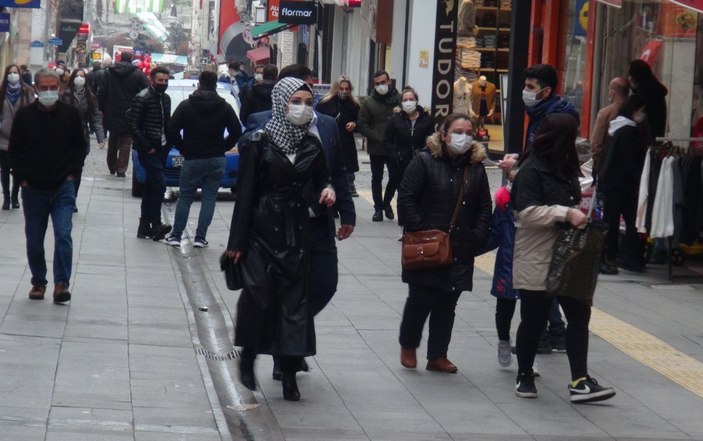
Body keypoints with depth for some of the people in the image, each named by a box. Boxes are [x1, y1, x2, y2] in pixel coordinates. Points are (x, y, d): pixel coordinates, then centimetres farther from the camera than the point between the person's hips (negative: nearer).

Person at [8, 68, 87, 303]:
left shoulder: (70, 114, -2)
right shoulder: (24, 115, -2)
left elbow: (80, 147, 8)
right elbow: (14, 151, 5)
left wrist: (72, 173, -1)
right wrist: (22, 178, -2)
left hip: (63, 188, -1)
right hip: (33, 189, 1)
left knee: (63, 235, -14)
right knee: (34, 241, 8)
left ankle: (62, 283, -11)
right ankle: (38, 282, 23)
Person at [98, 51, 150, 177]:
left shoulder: (109, 72, 1)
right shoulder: (138, 74, -7)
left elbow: (102, 92, 1)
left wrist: (101, 109, 5)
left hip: (112, 114, 3)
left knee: (113, 141, 17)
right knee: (125, 142, 3)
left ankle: (112, 167, 25)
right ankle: (121, 168, -6)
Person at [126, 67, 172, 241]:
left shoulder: (166, 99, 13)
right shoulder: (142, 99, -11)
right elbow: (133, 124, -14)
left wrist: (168, 142, 6)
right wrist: (146, 146, -16)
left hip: (162, 148, 8)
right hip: (149, 150, -8)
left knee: (151, 186, 10)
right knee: (160, 184, -16)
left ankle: (144, 226, 15)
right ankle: (156, 224, -13)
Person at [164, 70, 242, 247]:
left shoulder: (186, 105, -2)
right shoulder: (224, 107, 2)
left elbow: (171, 130, -8)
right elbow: (236, 132, -1)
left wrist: (183, 148, 3)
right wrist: (222, 148, 8)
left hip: (192, 159, -1)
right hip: (216, 160, 1)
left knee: (185, 198, 9)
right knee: (209, 198, 6)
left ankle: (176, 236, 8)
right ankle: (200, 238, 2)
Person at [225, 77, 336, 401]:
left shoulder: (311, 145, 6)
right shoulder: (259, 142, -7)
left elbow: (321, 178, 19)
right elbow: (245, 192, -7)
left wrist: (327, 190, -7)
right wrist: (237, 241, -9)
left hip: (295, 230, 4)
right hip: (262, 228, -4)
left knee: (295, 298, 2)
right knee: (258, 294, -11)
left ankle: (289, 373, 7)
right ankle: (248, 355, 12)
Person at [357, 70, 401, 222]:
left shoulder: (398, 99, -1)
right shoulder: (369, 103, 1)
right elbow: (362, 125, -3)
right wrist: (378, 138, -14)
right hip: (376, 148, 0)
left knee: (395, 177, 2)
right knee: (377, 178, 9)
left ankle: (386, 203, 26)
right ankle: (378, 208, 20)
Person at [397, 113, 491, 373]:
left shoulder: (476, 167, 7)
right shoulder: (425, 161, -7)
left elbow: (484, 206, 12)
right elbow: (406, 198, -10)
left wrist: (476, 238, 1)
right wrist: (419, 232, -15)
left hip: (460, 251, 4)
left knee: (447, 304, 8)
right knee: (420, 299, 0)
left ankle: (438, 356, 18)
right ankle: (408, 347, 22)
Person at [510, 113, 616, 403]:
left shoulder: (563, 168, 12)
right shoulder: (531, 170, -15)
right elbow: (528, 213, -24)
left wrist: (579, 202, 8)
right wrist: (567, 213, -26)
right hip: (536, 261, -8)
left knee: (579, 314, 2)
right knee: (533, 321, 5)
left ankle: (580, 382, 3)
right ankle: (524, 376, 22)